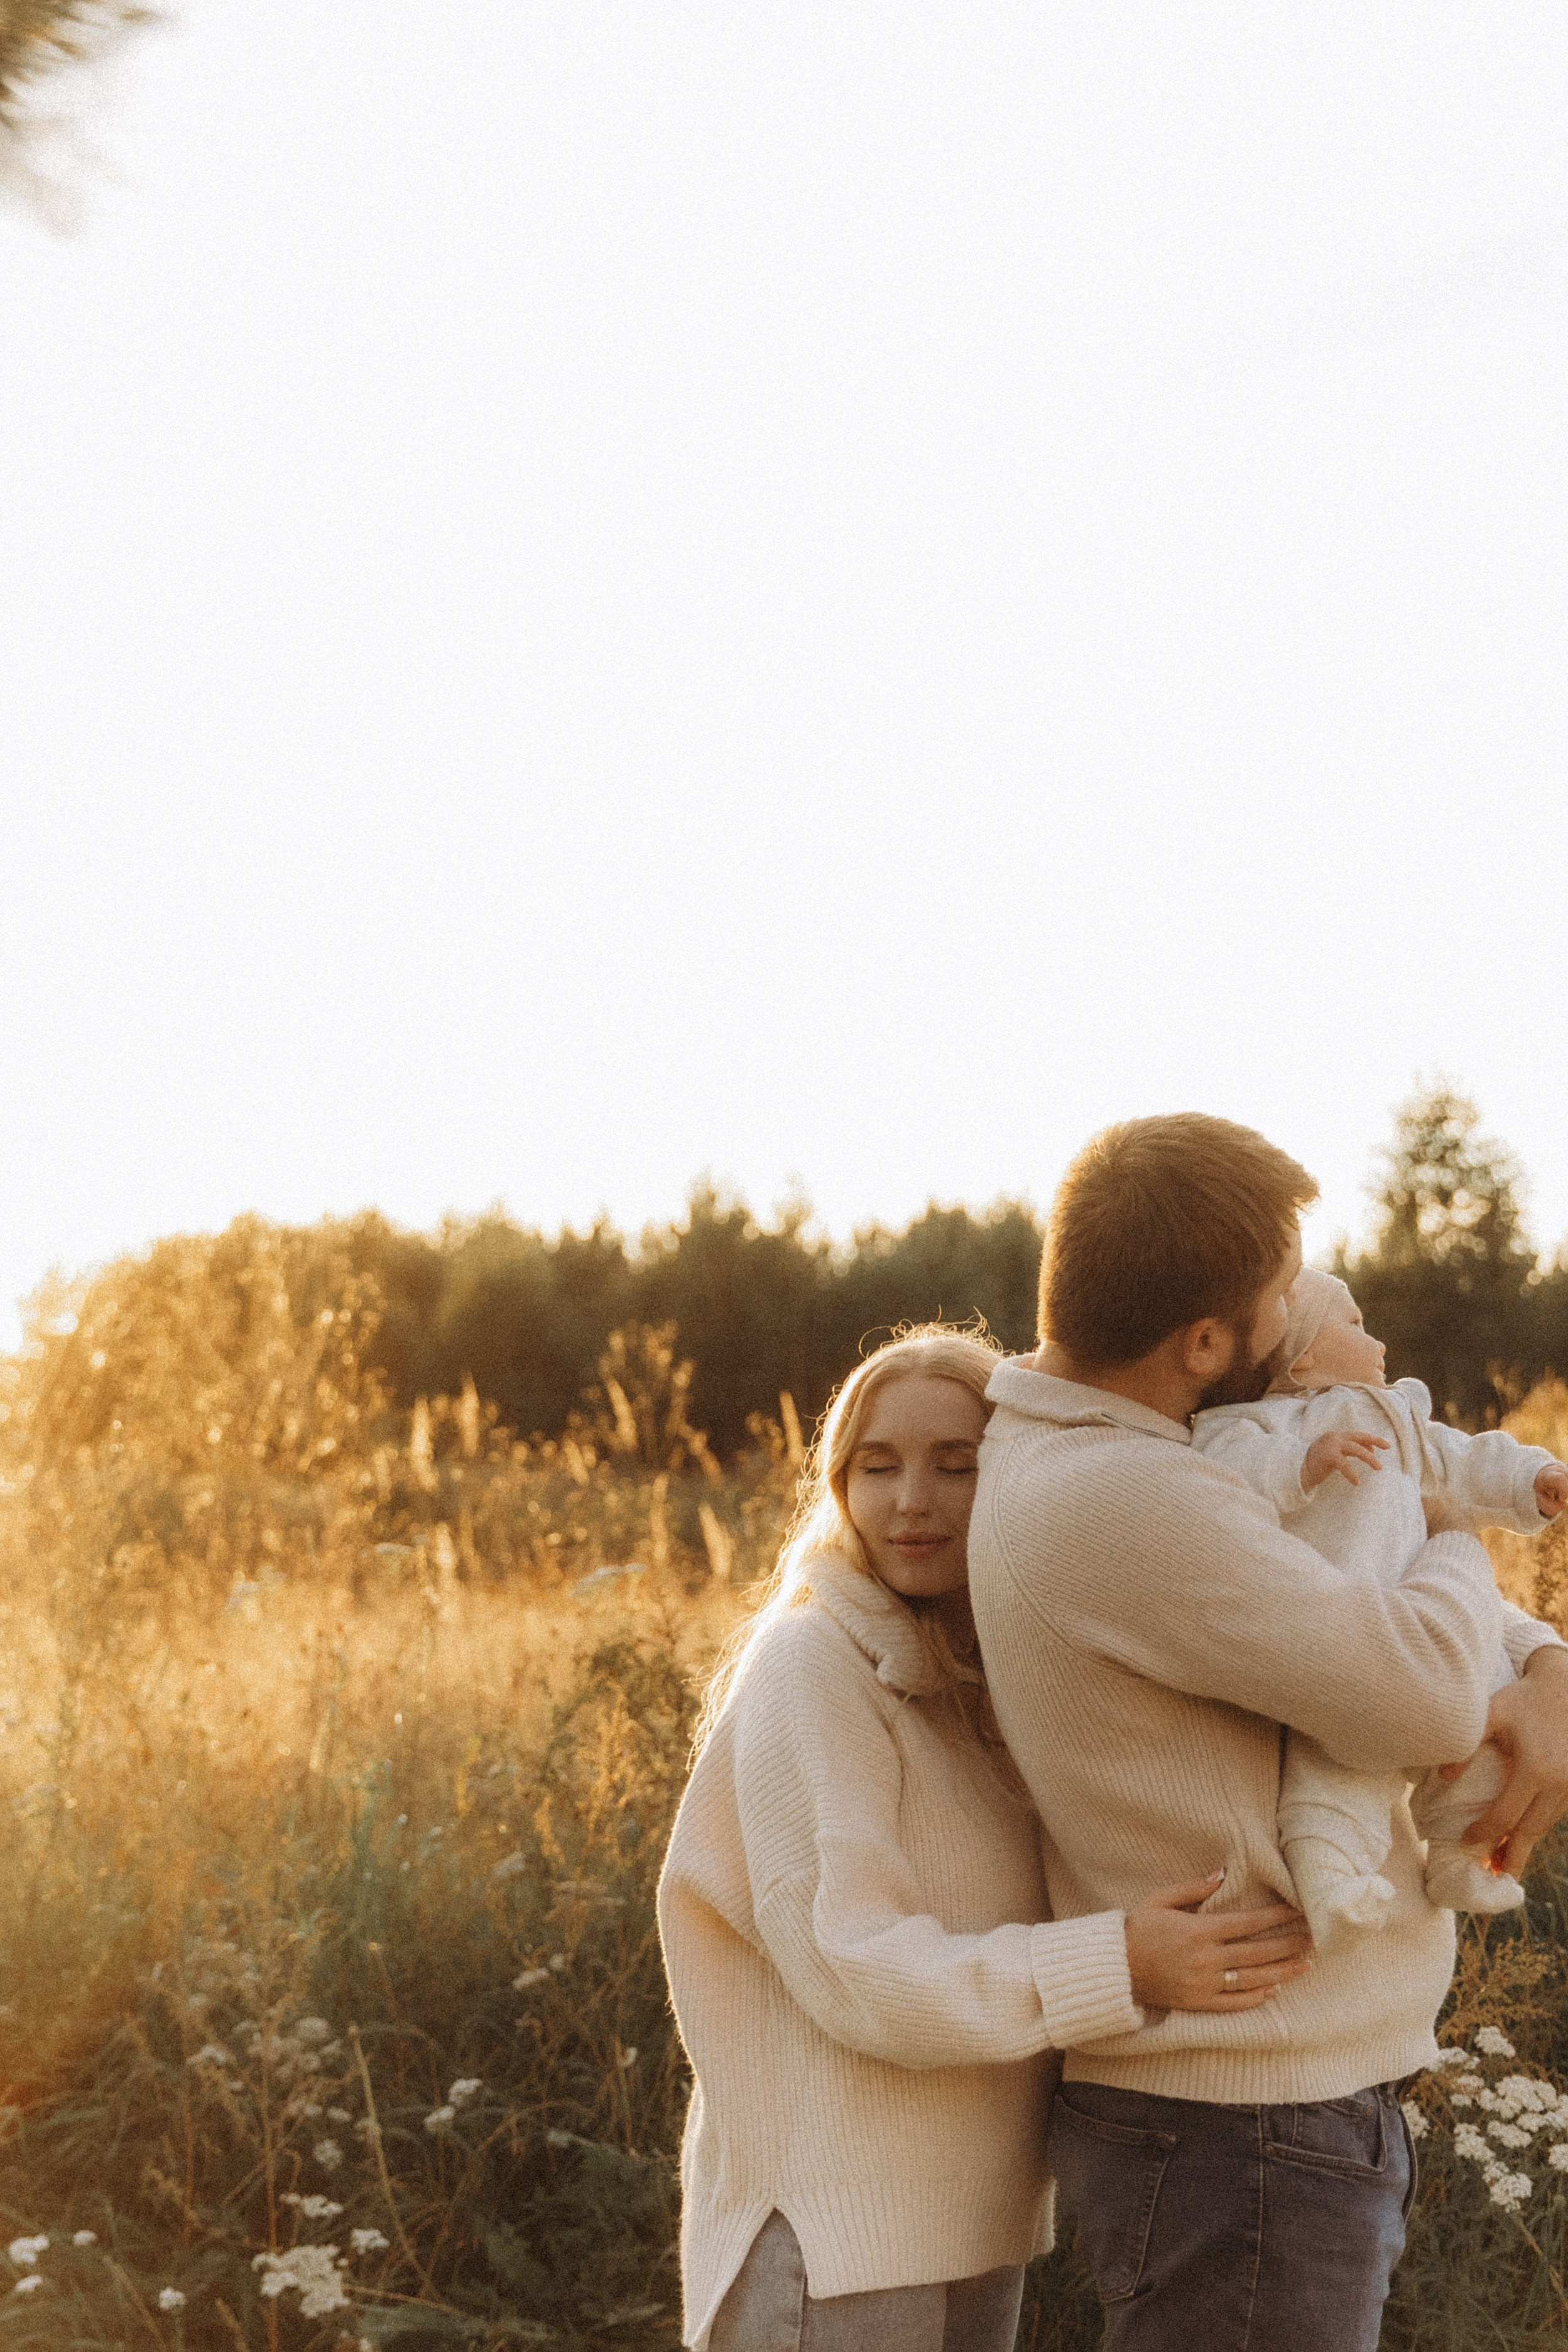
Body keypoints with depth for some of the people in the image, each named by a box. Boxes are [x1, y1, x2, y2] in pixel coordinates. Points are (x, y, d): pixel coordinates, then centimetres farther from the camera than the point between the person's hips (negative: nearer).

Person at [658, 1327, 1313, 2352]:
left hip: (973, 2218, 7)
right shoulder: (810, 1669, -15)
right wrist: (1118, 1967, -31)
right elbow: (853, 1972, -22)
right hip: (833, 2235, -7)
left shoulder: (999, 1678, 7)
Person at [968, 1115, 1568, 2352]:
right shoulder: (1119, 1501, -24)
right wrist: (1457, 1544, -1)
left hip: (1279, 2119, 10)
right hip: (1242, 2143, -10)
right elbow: (1420, 1695, -24)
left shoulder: (1116, 1461, 9)